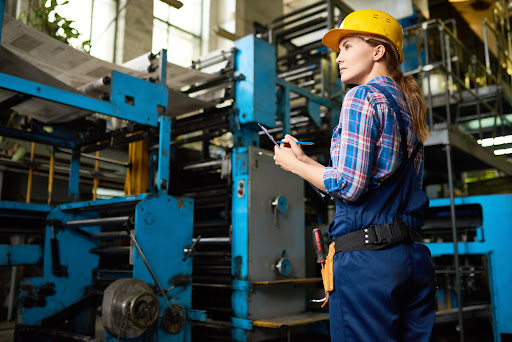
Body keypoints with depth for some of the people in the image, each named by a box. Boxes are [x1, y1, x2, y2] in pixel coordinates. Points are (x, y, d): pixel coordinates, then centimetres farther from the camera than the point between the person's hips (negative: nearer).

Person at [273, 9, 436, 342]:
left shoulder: (362, 96, -7)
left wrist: (293, 164, 0)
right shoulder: (407, 105, 18)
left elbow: (348, 186, -15)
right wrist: (305, 159, 22)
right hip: (415, 255, 9)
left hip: (366, 256, -8)